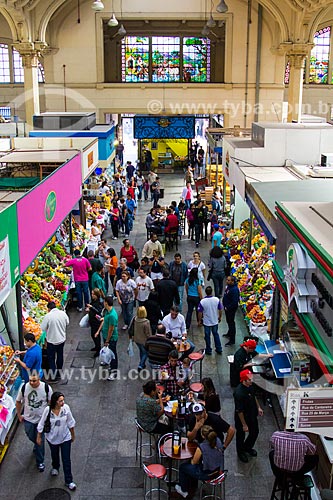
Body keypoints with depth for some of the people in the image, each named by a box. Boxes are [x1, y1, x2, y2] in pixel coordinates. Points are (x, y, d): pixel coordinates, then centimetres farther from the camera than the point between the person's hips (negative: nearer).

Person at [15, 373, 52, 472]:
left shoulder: (46, 388, -19)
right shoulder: (24, 387, -16)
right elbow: (18, 401, 0)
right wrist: (19, 415, 5)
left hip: (42, 419, -2)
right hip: (28, 418, 2)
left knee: (40, 440, 6)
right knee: (31, 437, 19)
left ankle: (40, 462, 23)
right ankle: (37, 446, 54)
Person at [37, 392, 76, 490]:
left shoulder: (66, 408, -22)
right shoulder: (47, 410, -25)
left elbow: (70, 422, -7)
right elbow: (42, 424, -9)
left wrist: (73, 435, 4)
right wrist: (39, 437, 0)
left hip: (65, 438, -1)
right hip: (52, 438, 1)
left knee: (66, 460, 2)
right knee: (54, 455, 27)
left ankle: (69, 481, 19)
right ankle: (55, 467, 60)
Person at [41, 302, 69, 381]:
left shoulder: (47, 316, -22)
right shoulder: (63, 313, -8)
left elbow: (43, 328, -15)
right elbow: (67, 323, 5)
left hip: (52, 340, -5)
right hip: (62, 339, 5)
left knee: (51, 357, 11)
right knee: (60, 355, 21)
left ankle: (53, 375, 12)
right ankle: (59, 372, 35)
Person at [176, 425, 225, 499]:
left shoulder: (201, 447, -30)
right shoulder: (218, 440, -12)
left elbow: (193, 462, -11)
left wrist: (192, 460, 9)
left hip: (206, 475, -6)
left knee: (182, 467, 18)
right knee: (189, 466, 28)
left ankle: (184, 491, 37)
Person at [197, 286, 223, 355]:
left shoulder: (202, 301, -21)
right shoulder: (217, 300, -14)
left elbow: (200, 312, -13)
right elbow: (220, 310, -3)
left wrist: (200, 320, 3)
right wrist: (220, 317, 15)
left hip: (206, 322, -2)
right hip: (215, 321, 3)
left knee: (207, 336, 13)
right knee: (216, 334, 20)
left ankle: (208, 350, 25)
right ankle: (219, 349, 27)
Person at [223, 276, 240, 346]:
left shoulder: (234, 290, -28)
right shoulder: (228, 286, 3)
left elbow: (235, 301, -29)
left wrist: (228, 308, -22)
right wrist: (225, 305, 14)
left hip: (231, 309, -10)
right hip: (227, 307, 10)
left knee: (231, 323, -4)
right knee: (228, 321, 27)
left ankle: (232, 340, 3)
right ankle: (229, 333, 48)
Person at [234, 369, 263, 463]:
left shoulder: (250, 386, -11)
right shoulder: (239, 393, -37)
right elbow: (239, 411, -29)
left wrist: (258, 407, 12)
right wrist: (244, 425, -22)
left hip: (252, 416, 8)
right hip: (242, 418, -8)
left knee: (255, 432, 25)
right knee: (241, 436, 17)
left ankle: (247, 448, 51)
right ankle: (240, 452, 44)